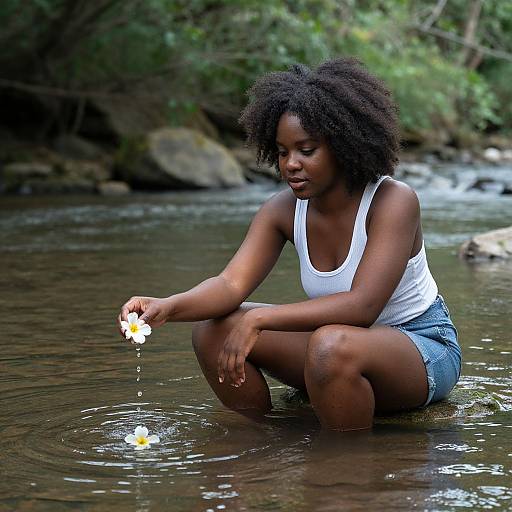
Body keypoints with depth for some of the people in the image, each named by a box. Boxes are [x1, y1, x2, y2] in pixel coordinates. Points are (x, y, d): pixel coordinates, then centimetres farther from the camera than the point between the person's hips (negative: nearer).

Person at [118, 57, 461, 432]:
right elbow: (231, 283, -16)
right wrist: (168, 307, -36)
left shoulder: (393, 201, -21)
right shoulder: (284, 211, -5)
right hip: (348, 337, 6)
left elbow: (362, 306, -31)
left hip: (424, 348, -6)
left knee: (332, 346, -39)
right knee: (213, 327, -10)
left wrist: (259, 319, -37)